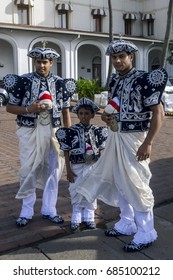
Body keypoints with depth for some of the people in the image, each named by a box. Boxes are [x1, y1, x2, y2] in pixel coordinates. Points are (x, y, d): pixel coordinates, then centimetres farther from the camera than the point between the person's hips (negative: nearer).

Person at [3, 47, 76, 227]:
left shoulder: (60, 83, 4)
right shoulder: (23, 81, -2)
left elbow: (66, 111, 9)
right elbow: (9, 107, 0)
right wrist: (29, 109, -17)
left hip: (53, 131, 2)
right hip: (30, 132, -2)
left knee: (53, 170, 8)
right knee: (28, 171, 4)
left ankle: (49, 210, 23)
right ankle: (26, 211, 20)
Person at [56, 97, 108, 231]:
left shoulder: (97, 130, -2)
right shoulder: (71, 131, -10)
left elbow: (100, 151, 5)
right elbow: (67, 152, -6)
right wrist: (68, 169, -7)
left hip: (92, 166, 2)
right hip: (76, 167, -2)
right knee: (76, 192, 8)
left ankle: (89, 217, 28)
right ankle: (76, 218, 25)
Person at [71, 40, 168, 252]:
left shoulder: (144, 79, -14)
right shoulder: (114, 79, 9)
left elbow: (158, 112, -17)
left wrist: (148, 143, -21)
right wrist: (106, 115, -1)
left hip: (133, 138, -8)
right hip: (115, 136, 8)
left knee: (136, 184, -2)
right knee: (120, 182, 15)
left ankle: (146, 233, 14)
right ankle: (127, 224, 32)